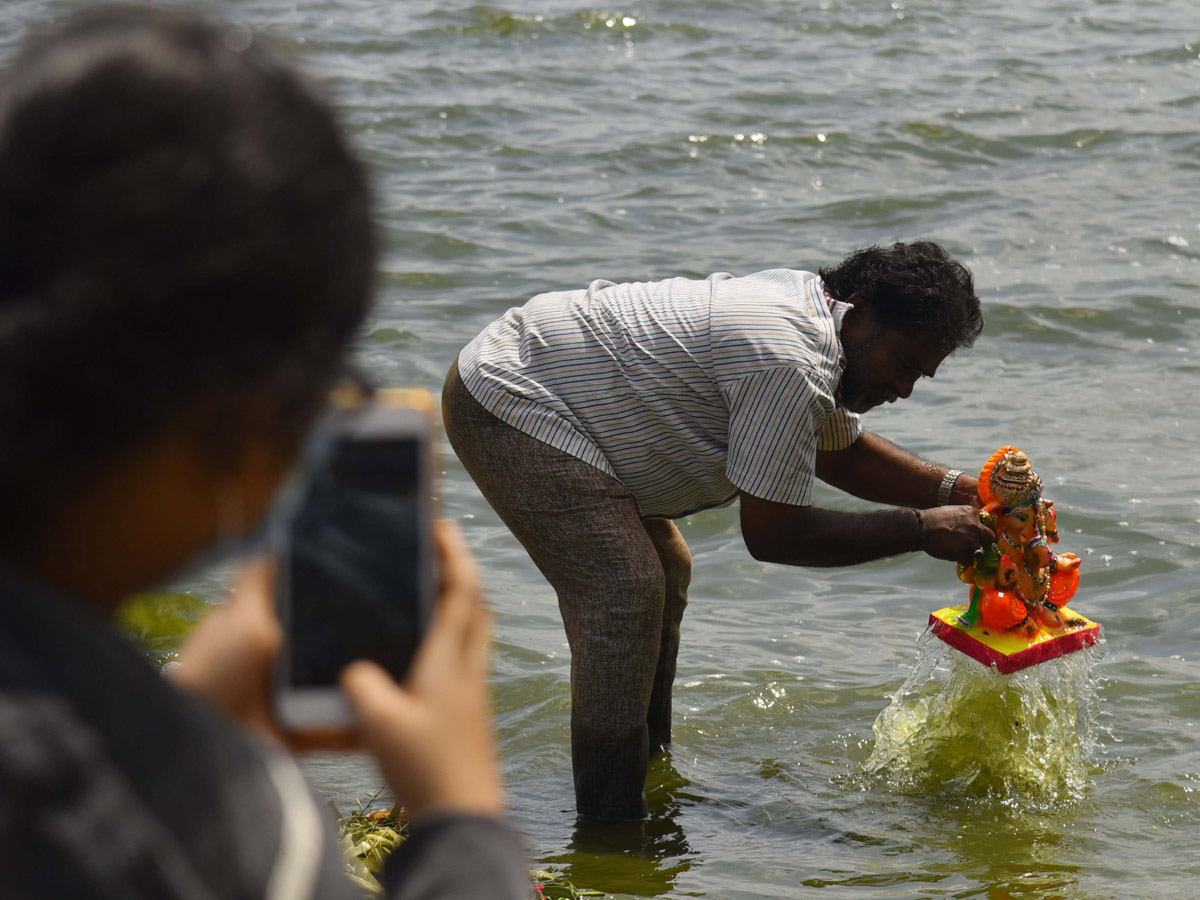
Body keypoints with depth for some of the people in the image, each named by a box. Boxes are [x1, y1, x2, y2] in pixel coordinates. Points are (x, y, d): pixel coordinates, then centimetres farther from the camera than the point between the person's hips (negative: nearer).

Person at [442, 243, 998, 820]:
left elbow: (842, 453, 22)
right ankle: (611, 829, -12)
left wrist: (955, 489, 10)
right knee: (625, 595, -17)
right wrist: (921, 530, -16)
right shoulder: (788, 365, -27)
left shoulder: (807, 305, 6)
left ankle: (649, 765, 30)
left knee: (663, 573, 18)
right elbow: (771, 534, -21)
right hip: (513, 405, -11)